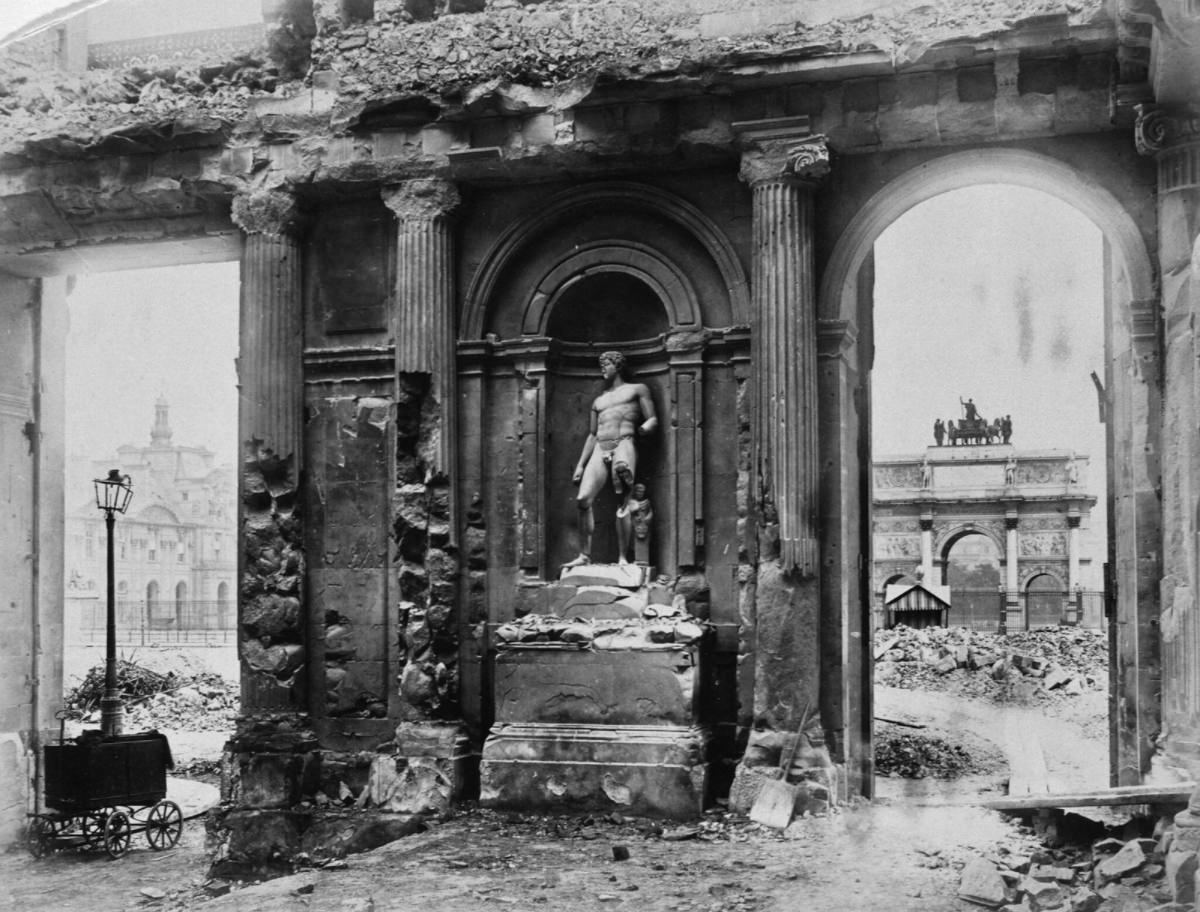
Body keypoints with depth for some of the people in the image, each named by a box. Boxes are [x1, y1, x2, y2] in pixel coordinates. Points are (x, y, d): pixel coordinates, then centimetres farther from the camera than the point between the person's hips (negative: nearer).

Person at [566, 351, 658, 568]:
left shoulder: (637, 389, 15)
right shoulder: (599, 401, 28)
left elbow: (653, 419, 7)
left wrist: (645, 427, -17)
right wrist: (581, 465, 18)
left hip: (623, 444, -5)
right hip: (600, 450, 5)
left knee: (622, 502, -24)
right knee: (583, 500, -11)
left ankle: (623, 558, -20)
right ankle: (584, 555, -2)